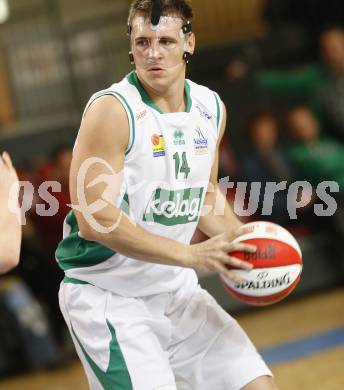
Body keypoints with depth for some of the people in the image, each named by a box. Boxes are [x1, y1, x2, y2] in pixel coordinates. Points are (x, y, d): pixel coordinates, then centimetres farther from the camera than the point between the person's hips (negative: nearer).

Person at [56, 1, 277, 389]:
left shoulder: (211, 108, 5)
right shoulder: (112, 110, -18)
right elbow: (94, 218, -24)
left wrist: (249, 242, 0)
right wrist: (193, 255, -26)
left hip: (177, 289, 7)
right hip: (107, 296, -7)